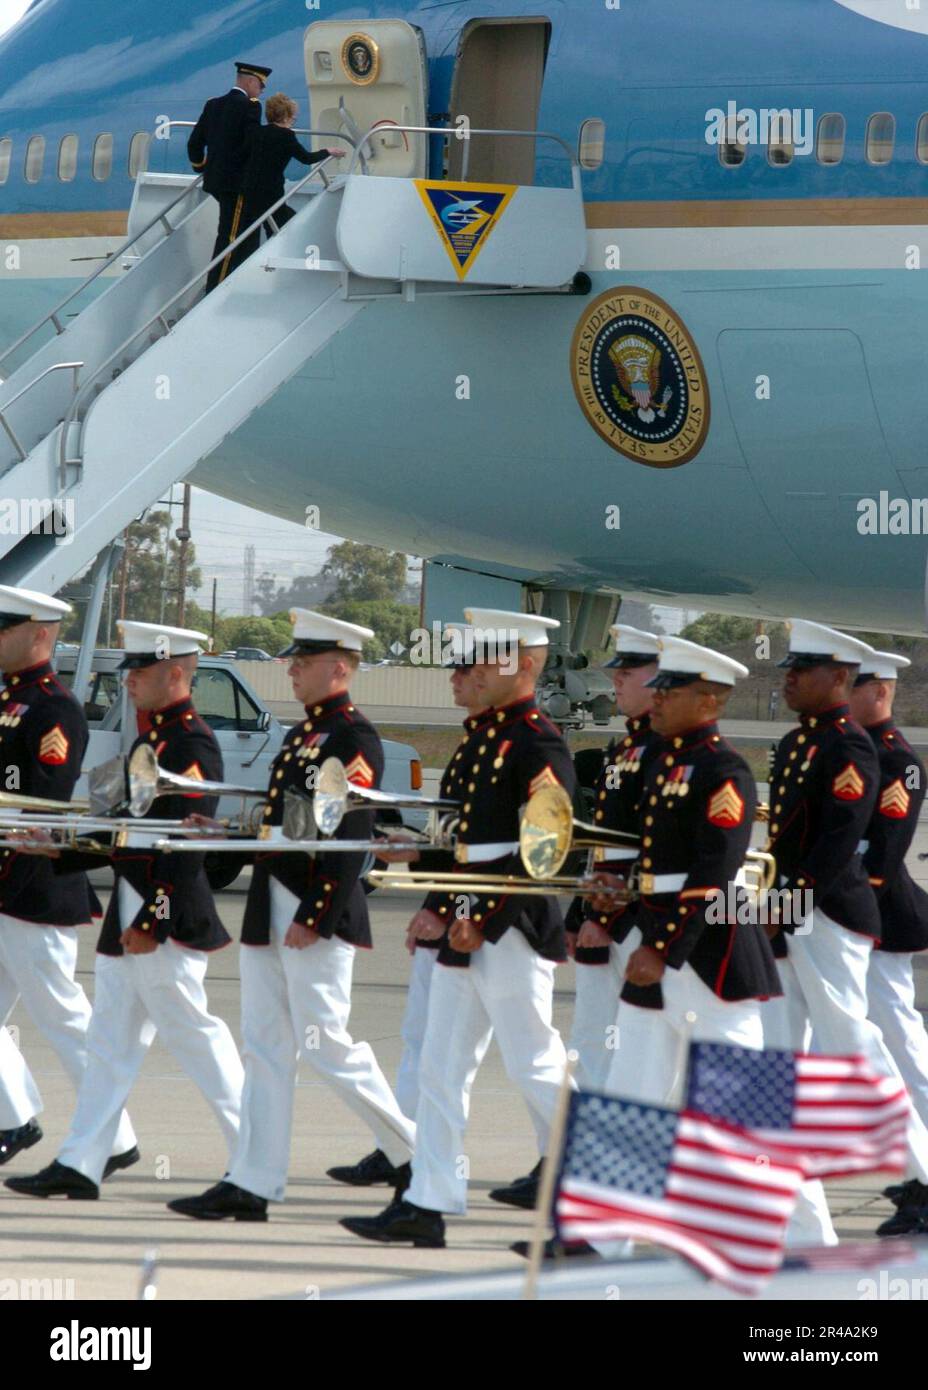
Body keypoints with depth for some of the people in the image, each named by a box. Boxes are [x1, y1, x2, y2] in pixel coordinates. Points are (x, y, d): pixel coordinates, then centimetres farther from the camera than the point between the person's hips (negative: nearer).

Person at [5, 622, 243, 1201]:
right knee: (112, 1040, 8)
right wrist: (59, 851, 11)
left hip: (167, 919, -10)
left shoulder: (193, 743, -15)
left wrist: (153, 921, -23)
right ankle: (79, 1166, 9)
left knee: (196, 1038, -4)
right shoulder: (152, 737, 16)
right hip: (130, 915, 10)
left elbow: (187, 842, -21)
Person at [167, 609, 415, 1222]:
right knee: (265, 1047, 6)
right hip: (271, 910, 9)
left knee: (328, 1044, -6)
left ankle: (415, 1154, 7)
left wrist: (313, 917, -22)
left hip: (319, 916, -9)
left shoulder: (355, 739, -11)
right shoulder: (300, 734, 17)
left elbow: (351, 837, -18)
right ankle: (252, 1184, 6)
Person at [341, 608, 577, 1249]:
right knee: (442, 1068, 6)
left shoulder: (539, 743, -13)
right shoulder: (484, 735, 15)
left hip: (512, 928, -9)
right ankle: (427, 1206, 7)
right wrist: (442, 906, 13)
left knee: (536, 1066, -3)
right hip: (468, 925, 9)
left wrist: (483, 919, -20)